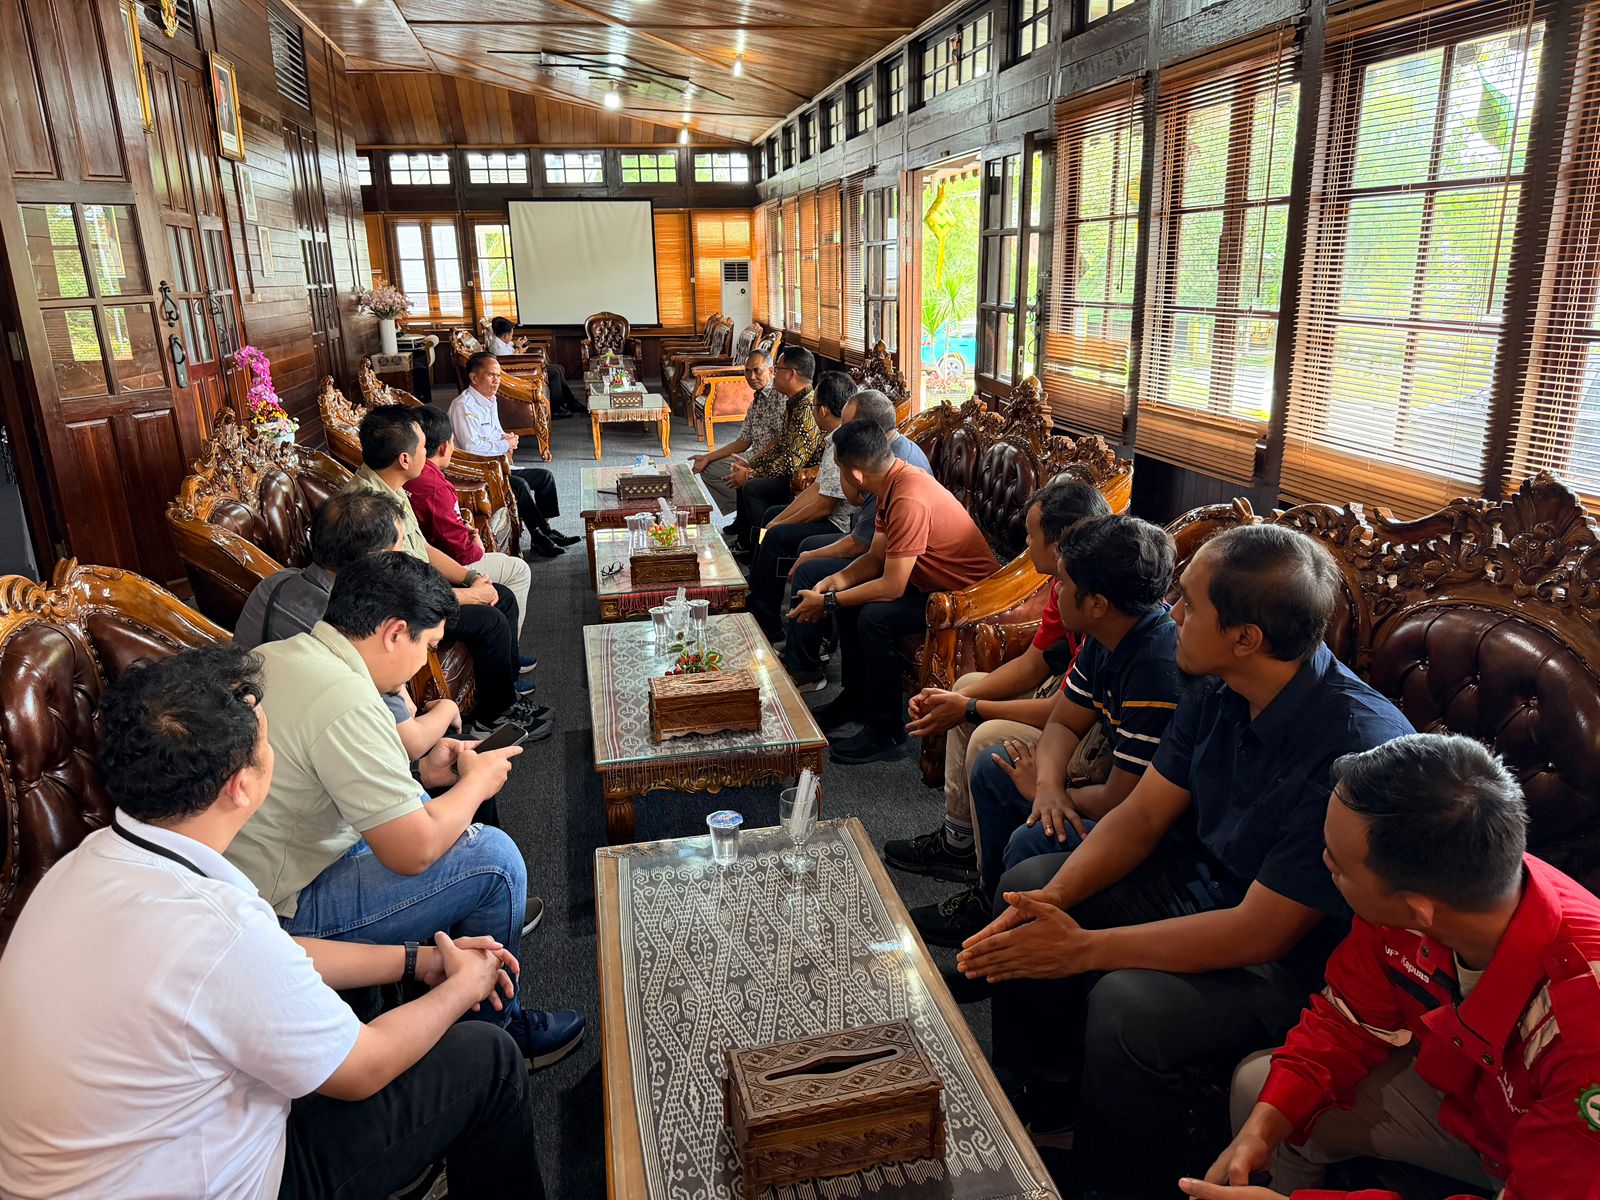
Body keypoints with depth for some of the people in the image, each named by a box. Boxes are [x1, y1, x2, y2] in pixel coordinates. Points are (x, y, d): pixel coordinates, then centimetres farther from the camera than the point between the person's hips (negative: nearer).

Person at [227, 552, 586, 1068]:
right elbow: (414, 851, -23)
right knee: (493, 856, -8)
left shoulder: (270, 655, 3)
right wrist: (476, 782, -6)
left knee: (416, 810, 22)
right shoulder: (346, 700, -26)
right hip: (283, 918, -10)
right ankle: (495, 1025, 14)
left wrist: (419, 770, 10)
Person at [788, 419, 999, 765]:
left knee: (875, 616, -26)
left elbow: (891, 587, -28)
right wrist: (837, 581, -10)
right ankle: (856, 697, 23)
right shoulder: (893, 483, -1)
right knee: (852, 597, 9)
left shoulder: (909, 500, -30)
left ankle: (886, 732, -11)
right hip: (932, 580, 10)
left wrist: (828, 602, -18)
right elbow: (876, 556, 8)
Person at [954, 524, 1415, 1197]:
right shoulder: (1216, 690, -8)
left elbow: (1261, 933, -30)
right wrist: (1054, 899, -16)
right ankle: (1044, 1114, 21)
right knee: (1026, 888, 5)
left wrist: (1083, 948, -26)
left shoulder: (1357, 745, -32)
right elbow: (1142, 814, 0)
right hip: (1200, 880, 8)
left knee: (1129, 1007, -31)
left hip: (1294, 951, -8)